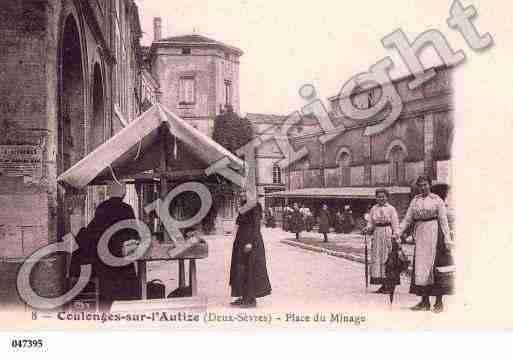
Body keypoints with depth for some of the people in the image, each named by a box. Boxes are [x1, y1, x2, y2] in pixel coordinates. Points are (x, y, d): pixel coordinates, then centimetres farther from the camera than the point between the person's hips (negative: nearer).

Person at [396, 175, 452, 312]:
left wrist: (447, 238, -10)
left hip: (433, 233, -4)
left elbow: (443, 220, -3)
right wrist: (397, 233, 1)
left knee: (434, 265, -3)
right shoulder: (415, 200, 12)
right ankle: (425, 302, 12)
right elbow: (407, 219, 11)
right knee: (420, 266, 4)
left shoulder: (437, 200, 0)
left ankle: (439, 302, 7)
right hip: (419, 234, 4)